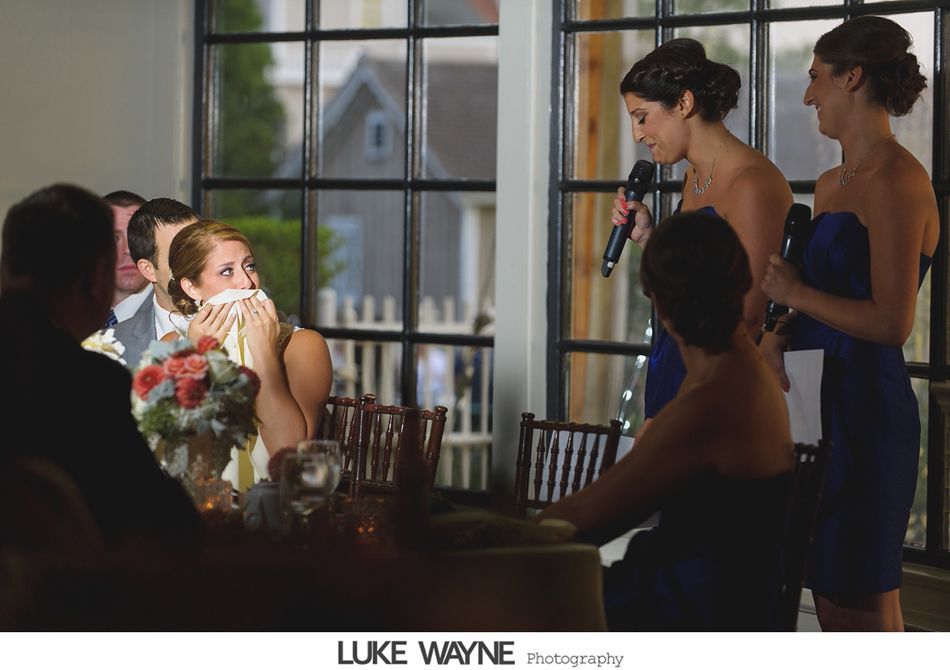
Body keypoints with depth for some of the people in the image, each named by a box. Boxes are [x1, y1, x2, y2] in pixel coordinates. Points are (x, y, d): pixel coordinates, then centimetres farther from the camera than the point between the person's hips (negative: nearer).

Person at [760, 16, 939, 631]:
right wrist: (780, 337, 3)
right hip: (823, 400, 10)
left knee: (865, 608, -4)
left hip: (867, 405, -10)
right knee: (831, 599, 13)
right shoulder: (831, 185, 15)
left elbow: (892, 323, -21)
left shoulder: (896, 182, -14)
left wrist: (795, 292, -10)